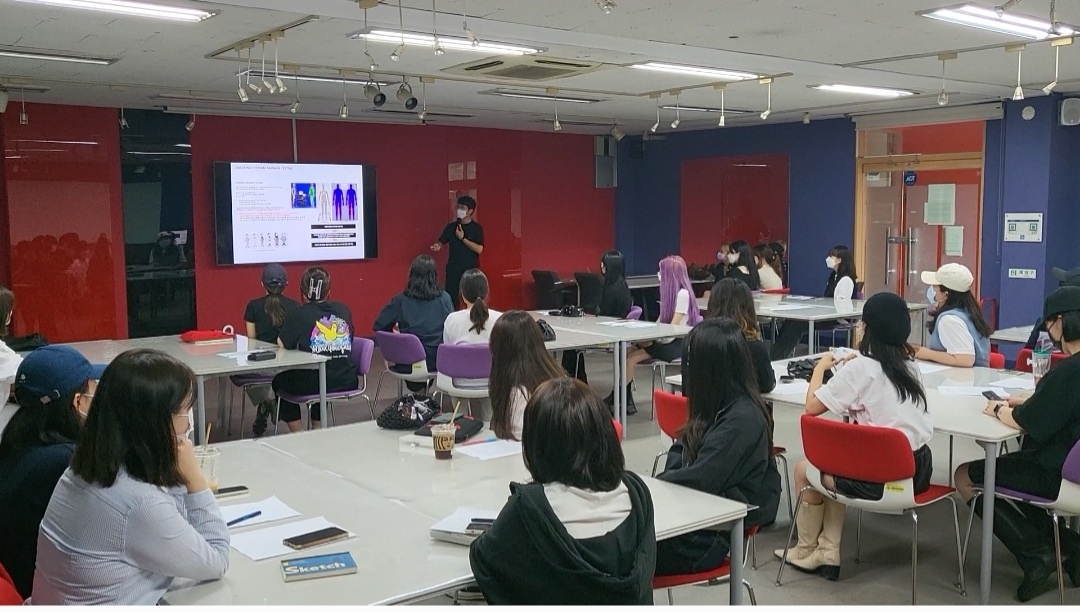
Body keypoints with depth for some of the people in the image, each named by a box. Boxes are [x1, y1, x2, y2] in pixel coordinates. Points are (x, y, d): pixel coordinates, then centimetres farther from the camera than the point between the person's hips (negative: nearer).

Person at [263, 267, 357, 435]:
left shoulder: (298, 315, -6)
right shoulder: (344, 310, 7)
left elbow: (282, 344, -6)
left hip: (314, 385, -4)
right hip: (348, 383, 4)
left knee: (279, 381, 26)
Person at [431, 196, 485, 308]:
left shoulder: (476, 228, -4)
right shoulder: (451, 226, 6)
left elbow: (479, 249, -13)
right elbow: (441, 241, 6)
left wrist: (462, 238, -15)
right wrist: (437, 246, -17)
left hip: (471, 269, -3)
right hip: (453, 269, 3)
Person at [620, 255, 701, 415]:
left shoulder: (683, 294, -13)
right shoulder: (670, 291, 14)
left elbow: (673, 327, -17)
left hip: (677, 343, -8)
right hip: (666, 340, 8)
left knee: (631, 357, -21)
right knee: (627, 354, -13)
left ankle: (616, 399, -7)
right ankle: (626, 401, -13)